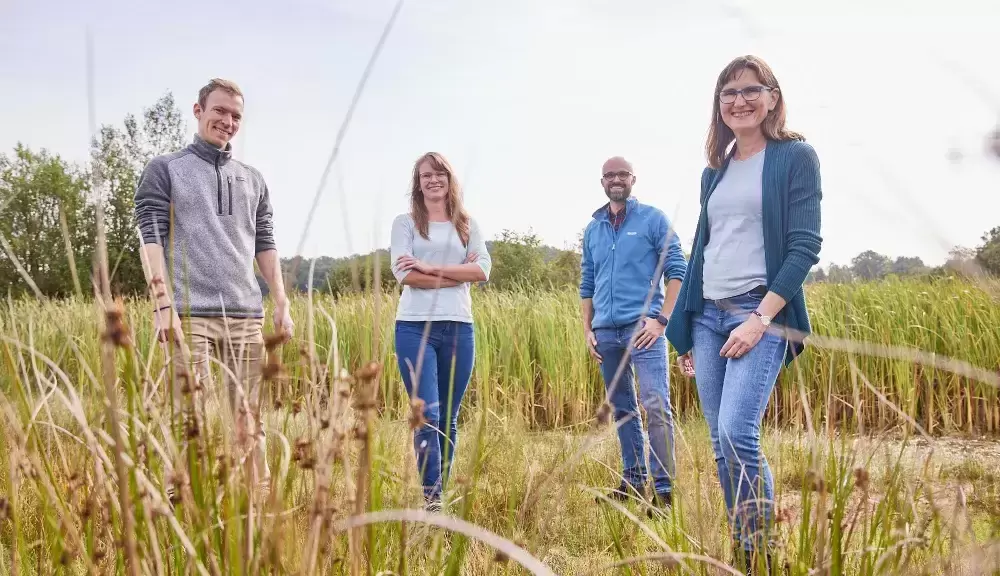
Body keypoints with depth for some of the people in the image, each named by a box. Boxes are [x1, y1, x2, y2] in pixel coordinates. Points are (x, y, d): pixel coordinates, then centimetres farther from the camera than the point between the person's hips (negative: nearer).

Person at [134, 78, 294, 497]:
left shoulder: (252, 179, 19)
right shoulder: (165, 169, 6)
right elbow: (152, 240, -3)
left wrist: (282, 304, 8)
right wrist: (163, 305, -14)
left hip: (246, 316, 4)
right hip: (190, 314, -4)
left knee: (250, 422, 6)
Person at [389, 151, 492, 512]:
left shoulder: (467, 224, 14)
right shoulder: (405, 222, 7)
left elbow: (482, 270, -2)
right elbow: (403, 274, -7)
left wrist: (431, 268, -10)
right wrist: (458, 273, -7)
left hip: (459, 327, 3)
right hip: (415, 327, -3)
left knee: (448, 419, 8)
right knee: (426, 415, -11)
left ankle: (440, 493, 19)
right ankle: (430, 498, -9)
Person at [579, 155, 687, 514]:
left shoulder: (653, 219, 1)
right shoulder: (592, 229, 15)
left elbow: (677, 271, -4)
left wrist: (661, 319, -13)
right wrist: (588, 330, 10)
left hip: (642, 327, -5)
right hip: (606, 332, 5)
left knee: (656, 406, -14)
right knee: (622, 410, 12)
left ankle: (663, 490, -11)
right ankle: (634, 479, 22)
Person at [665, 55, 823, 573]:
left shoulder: (796, 156, -1)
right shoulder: (714, 171, 16)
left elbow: (805, 245, -9)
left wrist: (760, 318, -17)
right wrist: (685, 332, 16)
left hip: (762, 312, -6)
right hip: (708, 316, 6)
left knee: (737, 433, -19)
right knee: (720, 444, 6)